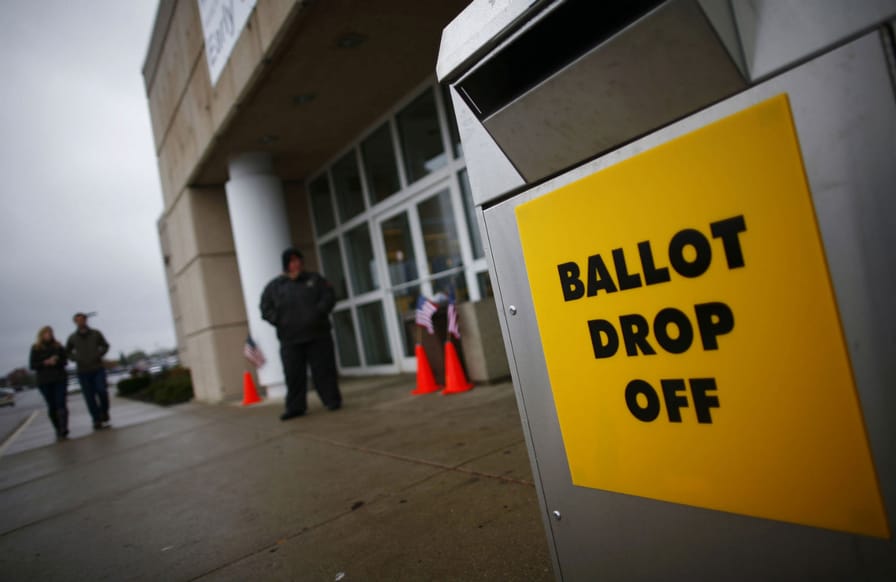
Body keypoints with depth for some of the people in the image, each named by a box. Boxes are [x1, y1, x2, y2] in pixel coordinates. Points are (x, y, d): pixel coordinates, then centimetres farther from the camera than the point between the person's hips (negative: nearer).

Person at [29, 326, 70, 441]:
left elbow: (64, 361, 8)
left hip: (60, 379, 0)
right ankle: (58, 430, 16)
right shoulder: (36, 348, 4)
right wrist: (46, 363, -15)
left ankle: (63, 431, -14)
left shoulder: (58, 346, 7)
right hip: (44, 382, 0)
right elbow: (32, 365, 0)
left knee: (61, 405, -9)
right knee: (52, 407, 3)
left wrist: (56, 361, -13)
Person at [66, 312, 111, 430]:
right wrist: (76, 358, -1)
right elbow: (67, 352, 16)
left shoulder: (96, 333, 2)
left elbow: (105, 345, 13)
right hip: (83, 372, 1)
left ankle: (104, 412, 12)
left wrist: (99, 355, -3)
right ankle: (97, 421, 5)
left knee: (101, 390, -13)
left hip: (98, 369, -1)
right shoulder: (72, 338, 3)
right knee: (90, 397, 0)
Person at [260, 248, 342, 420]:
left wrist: (318, 312, -13)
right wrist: (280, 321, -10)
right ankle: (295, 407, 12)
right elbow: (266, 309, 6)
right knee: (293, 374, 2)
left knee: (323, 369, 2)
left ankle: (332, 400, 13)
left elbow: (328, 297, 3)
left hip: (318, 335, 0)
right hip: (290, 340, 0)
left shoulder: (314, 279, 9)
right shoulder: (274, 286, 8)